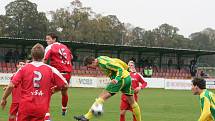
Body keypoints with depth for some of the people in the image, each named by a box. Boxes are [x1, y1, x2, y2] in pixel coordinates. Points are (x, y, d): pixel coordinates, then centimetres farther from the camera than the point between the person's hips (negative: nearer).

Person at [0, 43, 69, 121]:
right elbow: (65, 85, 3)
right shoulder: (51, 70, 0)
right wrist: (52, 91, 20)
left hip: (25, 107, 0)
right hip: (41, 109, 0)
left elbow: (11, 86, -4)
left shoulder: (23, 69, 0)